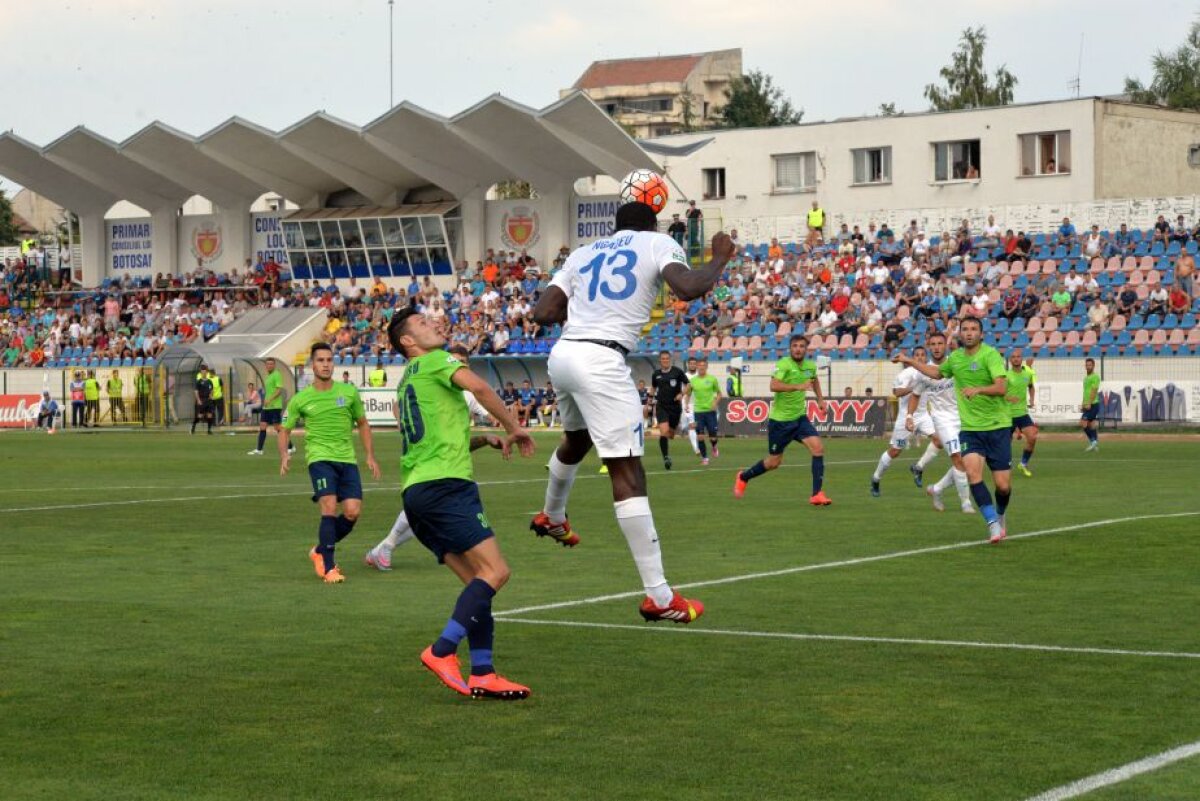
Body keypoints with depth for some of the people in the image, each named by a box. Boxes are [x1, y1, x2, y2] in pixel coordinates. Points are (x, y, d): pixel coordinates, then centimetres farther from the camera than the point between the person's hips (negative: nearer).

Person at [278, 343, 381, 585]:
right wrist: (284, 454, -9)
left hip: (347, 459, 3)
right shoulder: (301, 399, 3)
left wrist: (370, 456, 11)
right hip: (320, 457, -3)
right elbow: (285, 429, 10)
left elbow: (362, 424, 17)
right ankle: (328, 567, -10)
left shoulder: (349, 392, 7)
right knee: (329, 508, -19)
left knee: (353, 511, -7)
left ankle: (320, 551, 18)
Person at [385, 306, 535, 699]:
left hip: (417, 491, 9)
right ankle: (442, 652, -23)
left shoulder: (408, 380, 28)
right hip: (445, 484, -9)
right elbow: (478, 386, -15)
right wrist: (513, 428, -5)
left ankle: (482, 674, -2)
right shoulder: (435, 360, 3)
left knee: (478, 582, 7)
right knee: (495, 570, -16)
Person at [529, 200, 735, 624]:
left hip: (561, 355, 6)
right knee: (627, 473, -7)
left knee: (577, 439, 35)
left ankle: (551, 517, 62)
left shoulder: (583, 253, 20)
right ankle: (659, 596, -8)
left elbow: (543, 313, 15)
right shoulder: (658, 243, 6)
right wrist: (720, 258, 5)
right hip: (601, 362, -6)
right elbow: (688, 289, -13)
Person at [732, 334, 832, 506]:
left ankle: (817, 494, -14)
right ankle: (743, 477, 34)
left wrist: (820, 399, 21)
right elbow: (774, 385, -34)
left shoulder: (810, 366, 3)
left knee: (818, 448, -16)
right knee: (774, 462, 6)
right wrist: (798, 386, -42)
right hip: (780, 420, -5)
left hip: (800, 417, 5)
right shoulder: (784, 364, -18)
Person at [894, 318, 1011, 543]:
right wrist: (910, 361, 31)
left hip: (997, 426, -4)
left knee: (1003, 485, -2)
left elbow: (1000, 387, -23)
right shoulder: (955, 357, 9)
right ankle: (993, 524, -16)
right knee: (973, 472, -22)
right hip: (969, 428, 4)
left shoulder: (990, 355, -10)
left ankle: (1000, 516, 31)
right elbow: (937, 373, 32)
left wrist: (978, 389, -39)